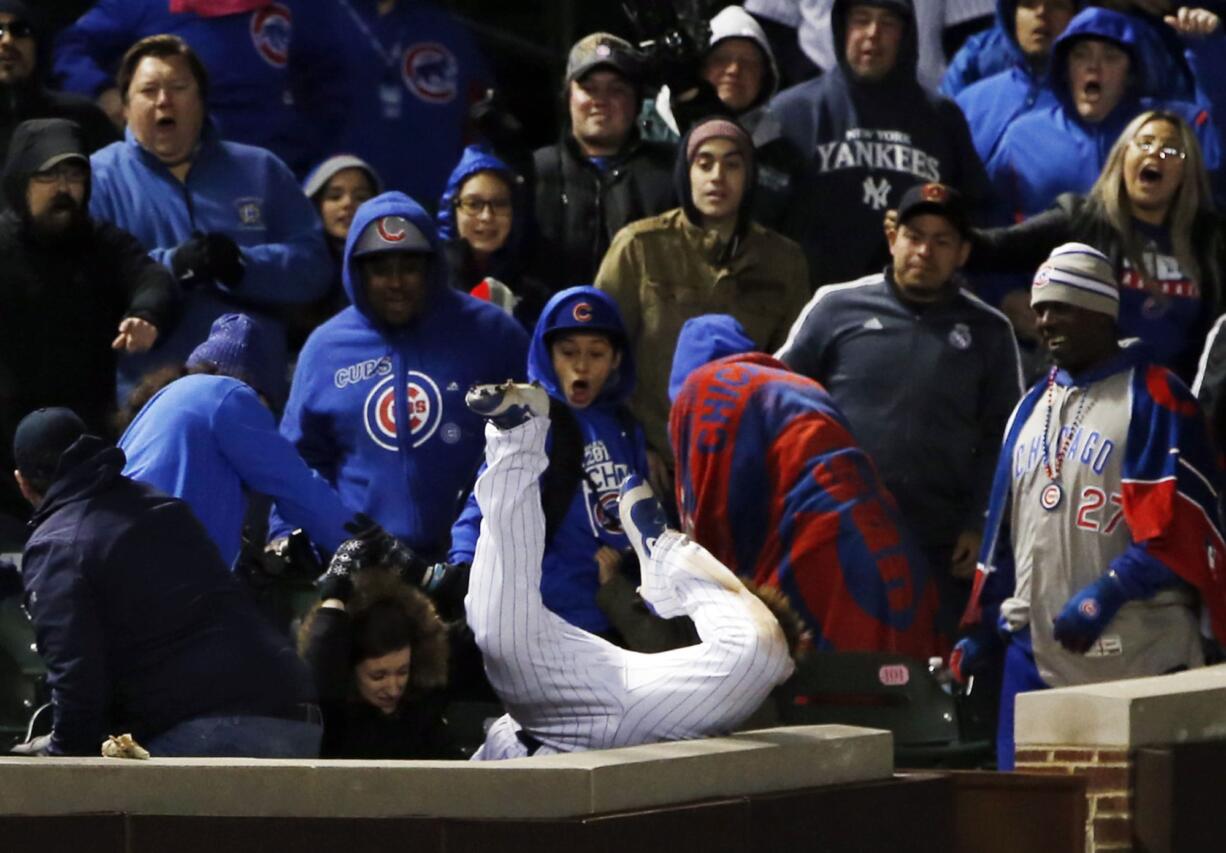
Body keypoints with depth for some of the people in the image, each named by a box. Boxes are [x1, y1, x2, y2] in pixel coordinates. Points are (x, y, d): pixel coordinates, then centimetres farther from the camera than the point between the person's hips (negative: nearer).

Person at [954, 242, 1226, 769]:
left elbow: (1179, 526, -12)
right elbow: (1002, 528, 23)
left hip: (1136, 663, -7)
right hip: (1035, 652, 7)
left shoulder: (1155, 398, -4)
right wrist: (980, 626, 18)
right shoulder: (1032, 406, 21)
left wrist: (1106, 594, -20)